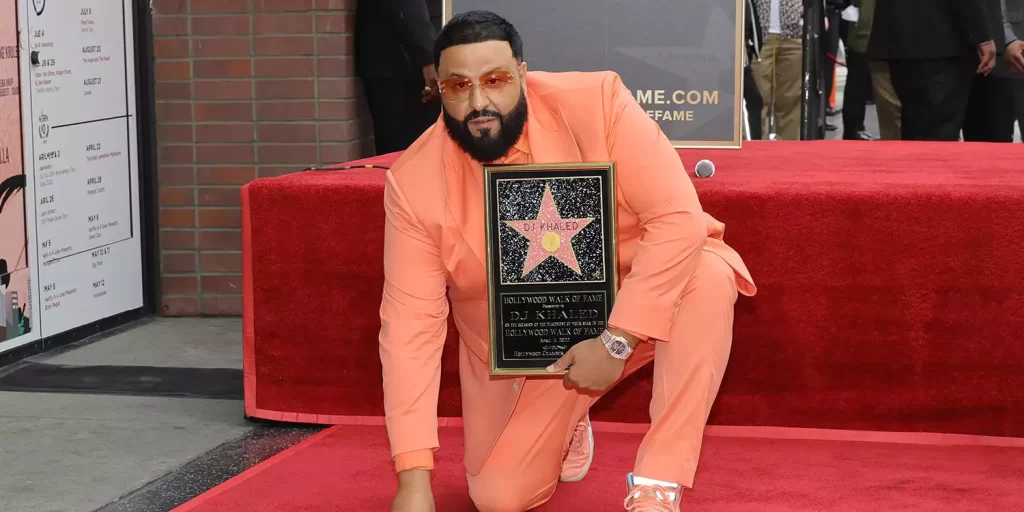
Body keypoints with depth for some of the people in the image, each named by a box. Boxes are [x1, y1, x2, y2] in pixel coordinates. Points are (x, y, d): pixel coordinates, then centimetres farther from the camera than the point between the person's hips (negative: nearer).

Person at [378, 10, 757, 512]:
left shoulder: (595, 103, -25)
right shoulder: (414, 182, -20)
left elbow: (678, 218, -28)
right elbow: (410, 323, -20)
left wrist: (617, 340, -33)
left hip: (633, 306, -1)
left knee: (708, 273, -32)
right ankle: (565, 428, 27)